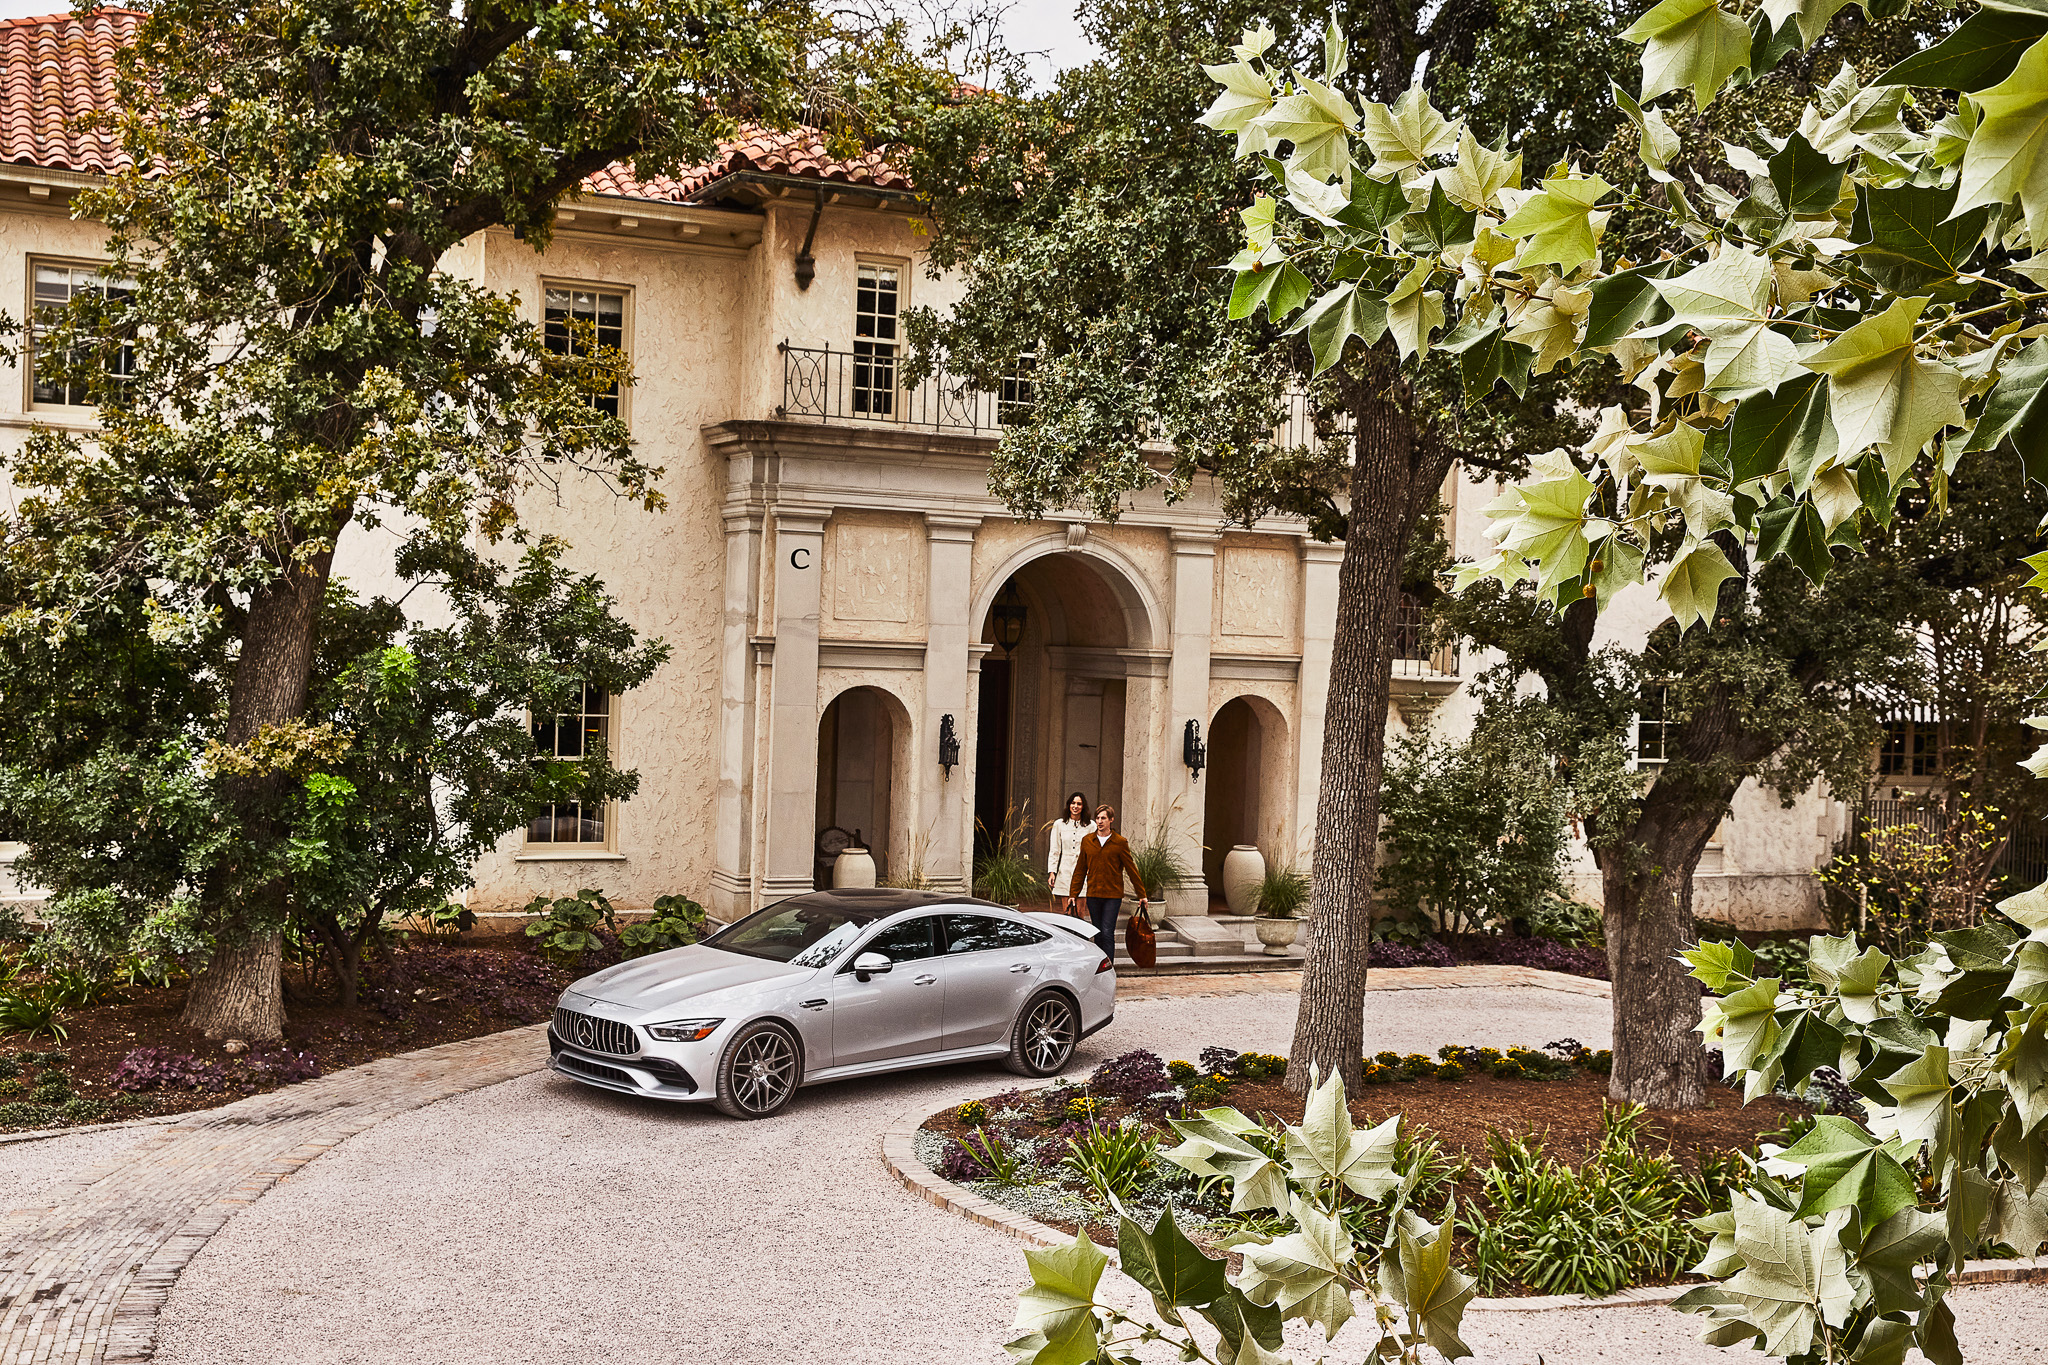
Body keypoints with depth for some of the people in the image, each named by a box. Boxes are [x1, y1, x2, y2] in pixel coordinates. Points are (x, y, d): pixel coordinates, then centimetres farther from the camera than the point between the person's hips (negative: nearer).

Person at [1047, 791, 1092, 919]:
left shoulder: (1091, 826, 4)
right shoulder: (1059, 825, 8)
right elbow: (1054, 850, 9)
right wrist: (1051, 872, 0)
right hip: (1065, 872, 1)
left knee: (1079, 912, -5)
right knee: (1066, 912, 0)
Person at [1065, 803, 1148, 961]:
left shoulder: (1120, 842, -2)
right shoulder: (1087, 840, 6)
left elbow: (1132, 869, 2)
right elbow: (1080, 870, 11)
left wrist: (1142, 895, 4)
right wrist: (1073, 894, 8)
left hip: (1113, 895, -3)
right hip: (1093, 895, 3)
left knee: (1107, 933, -11)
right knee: (1098, 934, 9)